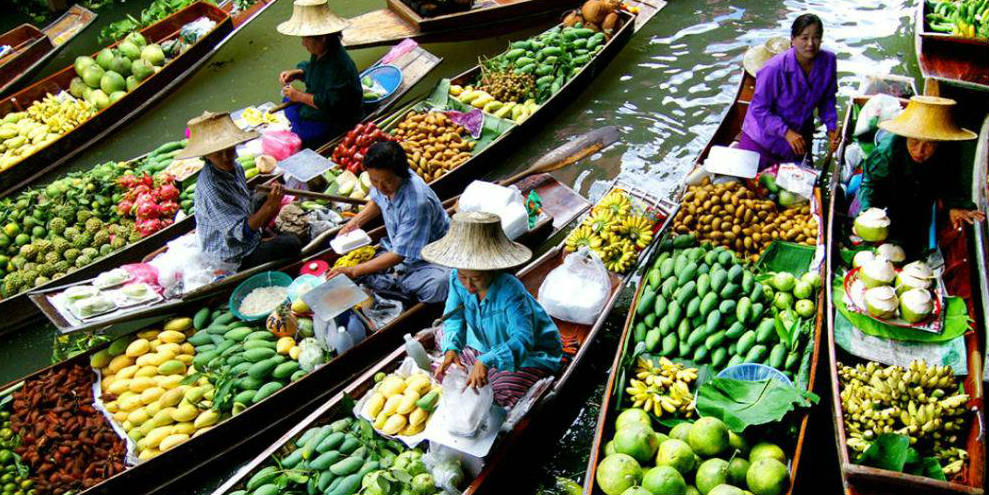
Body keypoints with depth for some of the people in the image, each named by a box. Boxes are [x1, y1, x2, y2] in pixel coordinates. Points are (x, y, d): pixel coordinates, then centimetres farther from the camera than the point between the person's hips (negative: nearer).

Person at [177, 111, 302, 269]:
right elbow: (243, 232, -33)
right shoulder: (211, 187, -35)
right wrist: (269, 206, -42)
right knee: (292, 244, -6)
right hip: (233, 255, -9)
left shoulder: (234, 167, -9)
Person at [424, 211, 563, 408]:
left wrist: (486, 361, -56)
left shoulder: (511, 291, -36)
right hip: (484, 346, 6)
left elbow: (522, 339, -41)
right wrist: (451, 348, -34)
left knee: (502, 395, -26)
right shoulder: (457, 279, -17)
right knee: (444, 373, -4)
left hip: (529, 353, -6)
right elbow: (454, 317, -11)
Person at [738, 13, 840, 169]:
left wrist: (831, 127, -12)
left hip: (799, 138, 5)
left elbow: (827, 99, 1)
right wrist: (786, 132, -33)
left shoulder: (828, 61, -14)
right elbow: (759, 109, -24)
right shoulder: (775, 68, -30)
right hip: (763, 140, -5)